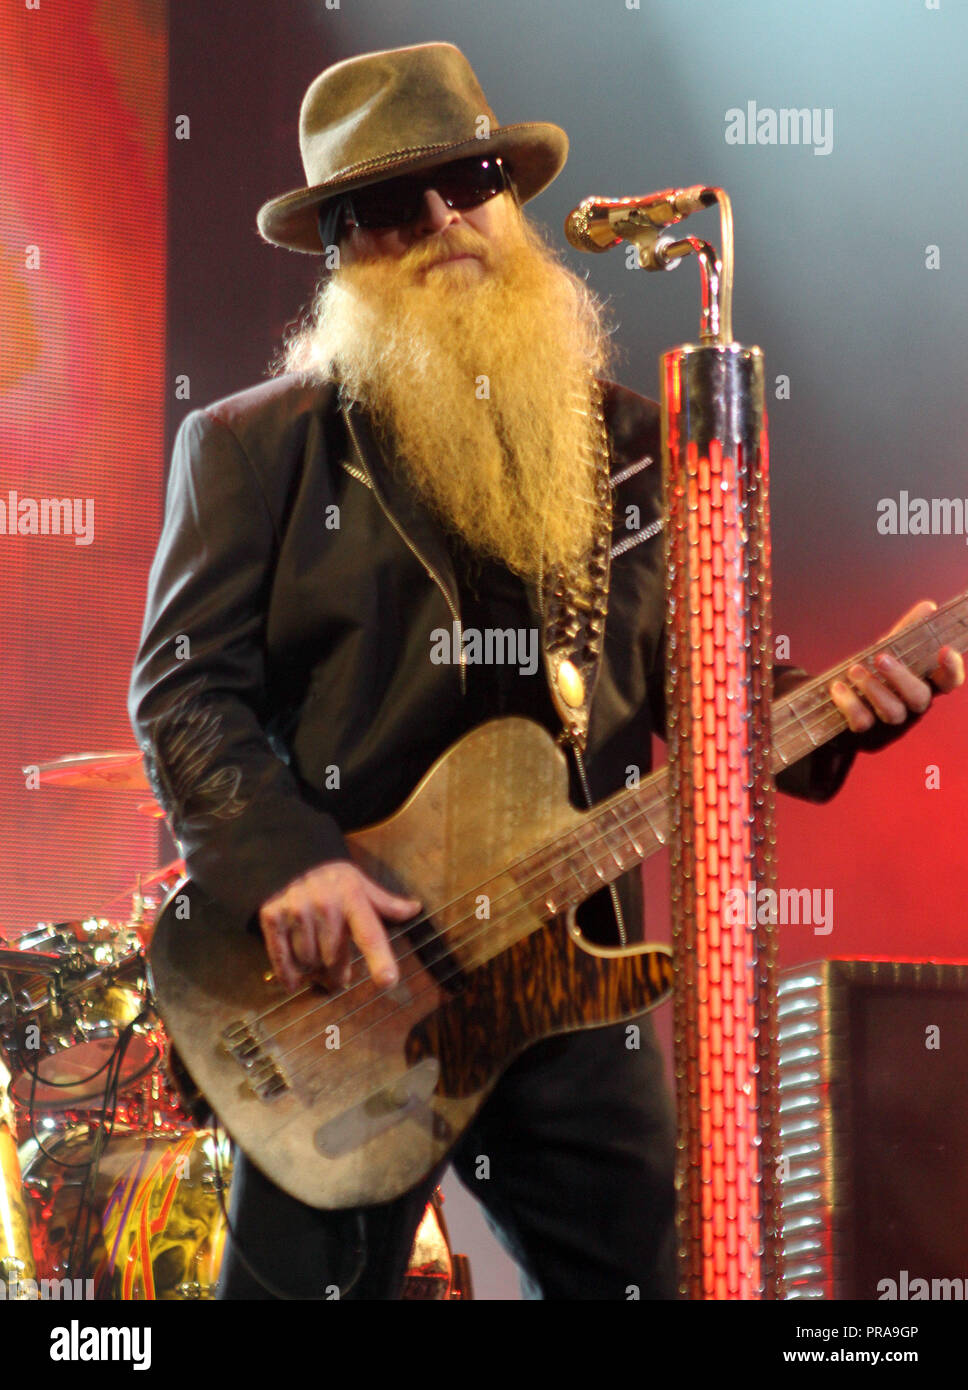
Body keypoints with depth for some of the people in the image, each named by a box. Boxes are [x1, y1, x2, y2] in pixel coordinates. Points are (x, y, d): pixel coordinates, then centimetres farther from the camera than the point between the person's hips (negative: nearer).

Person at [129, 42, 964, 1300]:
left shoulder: (622, 438, 12)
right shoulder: (254, 444, 0)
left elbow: (691, 674, 14)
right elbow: (182, 684, -6)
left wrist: (828, 710, -5)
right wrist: (284, 859, -21)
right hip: (333, 988, -3)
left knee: (638, 1274, 9)